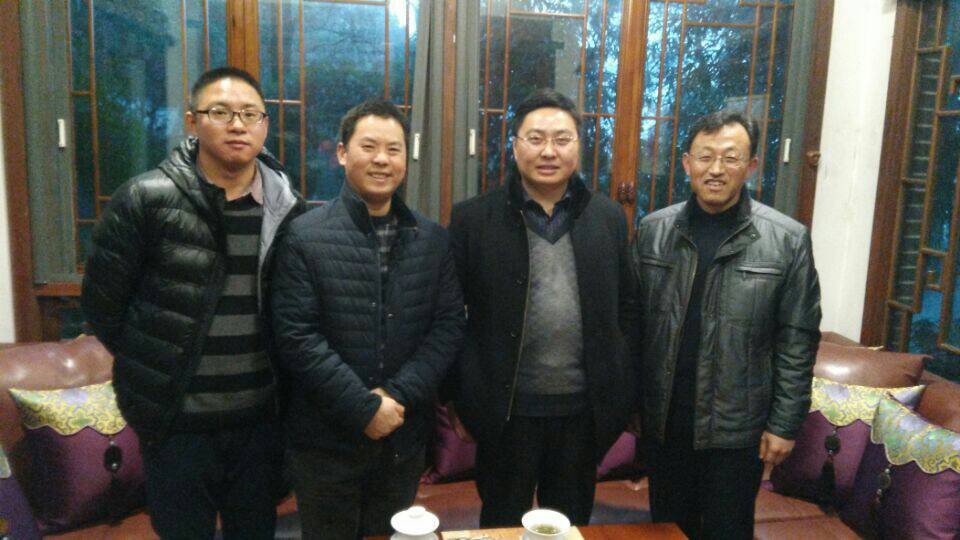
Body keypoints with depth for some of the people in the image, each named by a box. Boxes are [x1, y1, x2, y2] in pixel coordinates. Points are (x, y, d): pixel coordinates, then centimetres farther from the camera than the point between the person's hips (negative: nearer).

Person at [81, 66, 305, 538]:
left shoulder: (288, 209, -1)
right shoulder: (145, 199, -10)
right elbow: (101, 302, -3)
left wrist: (277, 376, 6)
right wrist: (151, 366, 4)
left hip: (262, 416, 3)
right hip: (175, 417, -2)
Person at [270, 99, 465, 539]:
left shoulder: (433, 239, 3)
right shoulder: (304, 236, -8)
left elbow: (449, 325, 0)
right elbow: (297, 337, -13)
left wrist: (397, 395, -12)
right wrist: (365, 408, -16)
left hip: (404, 438, 3)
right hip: (327, 440, -3)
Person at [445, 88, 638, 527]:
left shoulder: (609, 218, 2)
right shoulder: (473, 219, -6)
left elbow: (625, 309, 7)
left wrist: (621, 394, 5)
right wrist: (458, 400, -2)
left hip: (585, 409, 3)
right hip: (507, 409, -2)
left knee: (572, 524, 20)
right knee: (502, 523, 17)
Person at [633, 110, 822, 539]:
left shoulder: (787, 239, -7)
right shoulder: (653, 230, -1)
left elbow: (797, 340, -5)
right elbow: (634, 321, 3)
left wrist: (784, 424, -6)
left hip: (736, 425, -2)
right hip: (663, 420, 3)